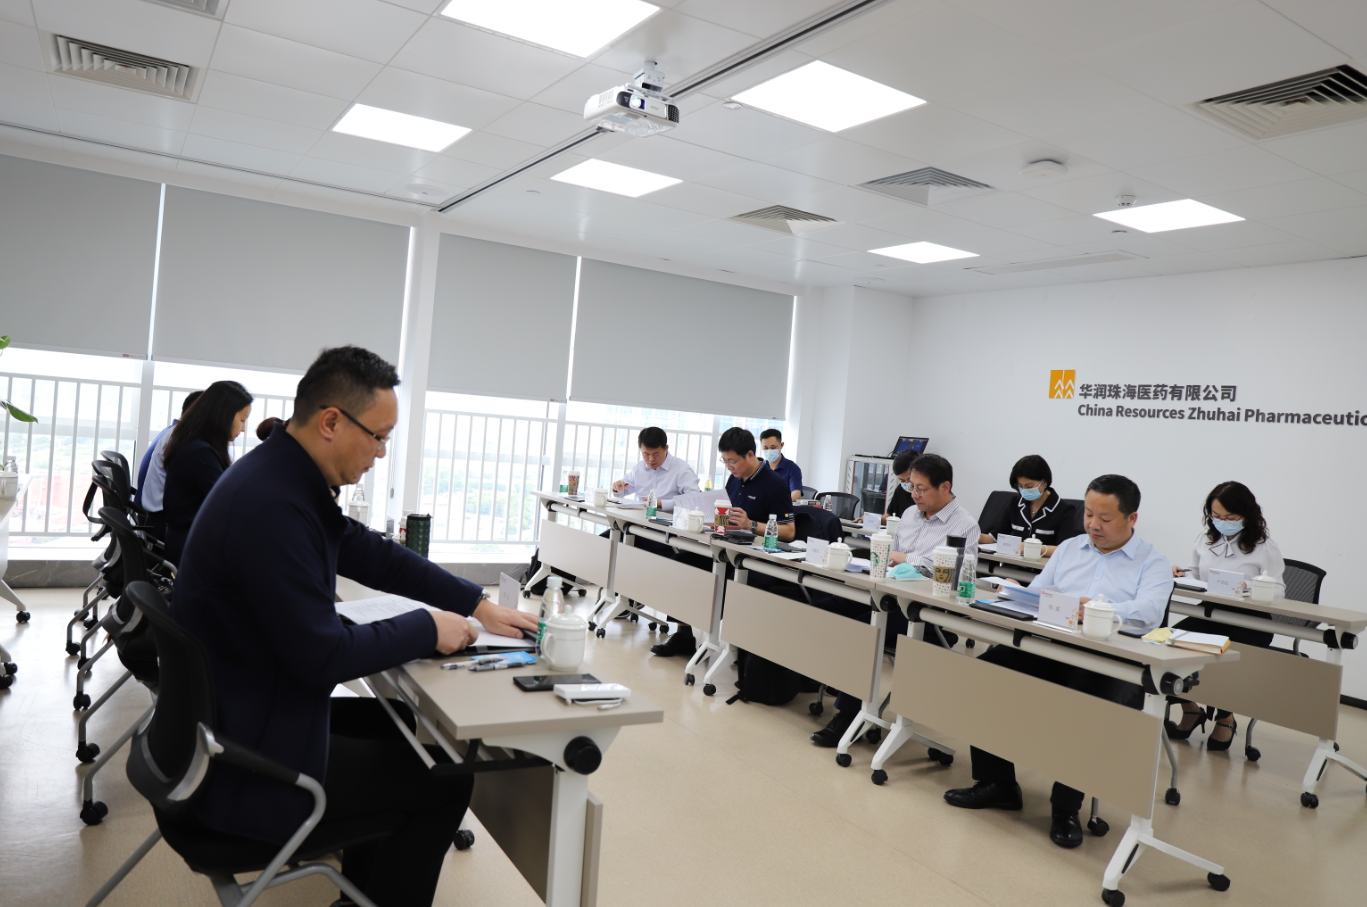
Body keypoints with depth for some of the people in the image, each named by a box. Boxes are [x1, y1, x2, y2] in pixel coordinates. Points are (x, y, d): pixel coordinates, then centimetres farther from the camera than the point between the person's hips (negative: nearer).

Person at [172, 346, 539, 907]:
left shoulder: (285, 475, 1)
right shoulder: (273, 504, -30)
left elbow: (371, 553, 10)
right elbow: (322, 655, -28)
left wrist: (478, 604, 7)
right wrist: (428, 629, -14)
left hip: (244, 720, 10)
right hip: (247, 773, -9)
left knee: (396, 727, 23)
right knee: (445, 782, 0)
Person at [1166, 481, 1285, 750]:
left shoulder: (1265, 547, -1)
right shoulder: (1205, 539, 13)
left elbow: (1277, 590, -9)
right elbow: (1196, 577, 20)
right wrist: (1182, 575, -4)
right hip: (1208, 616, 4)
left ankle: (1225, 718, 4)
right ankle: (1190, 711, 1)